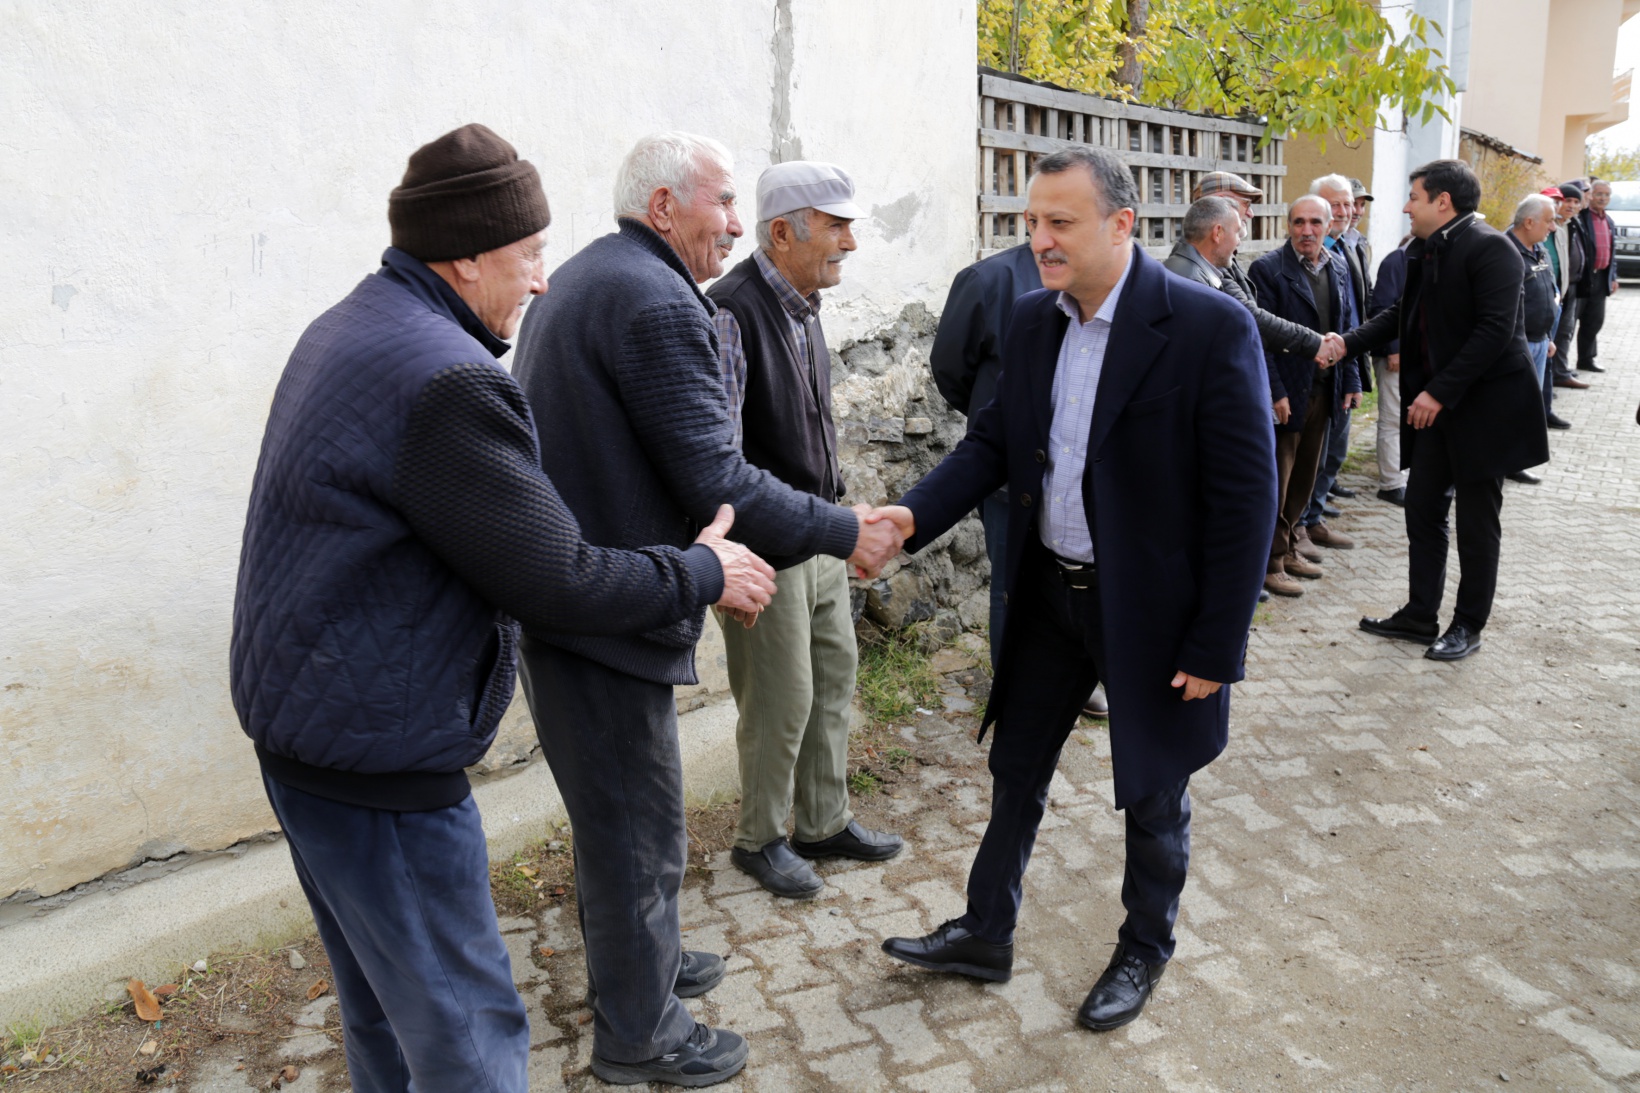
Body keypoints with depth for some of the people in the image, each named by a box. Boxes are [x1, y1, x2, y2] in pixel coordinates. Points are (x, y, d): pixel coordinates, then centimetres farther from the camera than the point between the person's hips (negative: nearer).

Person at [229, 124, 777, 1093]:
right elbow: (558, 583, -21)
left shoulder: (349, 328, 8)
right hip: (377, 757, -10)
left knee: (386, 1003, 25)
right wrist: (705, 573, -8)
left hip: (304, 721, 10)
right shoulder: (445, 380, -24)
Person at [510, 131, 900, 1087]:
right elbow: (716, 480, -24)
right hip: (605, 612, -10)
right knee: (640, 828, 6)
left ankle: (639, 959, 45)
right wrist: (845, 532, -13)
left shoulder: (585, 279, 14)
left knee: (620, 813, 25)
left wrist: (712, 564, 21)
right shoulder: (656, 300, -19)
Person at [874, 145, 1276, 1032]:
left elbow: (1245, 498, -18)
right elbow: (992, 443, 5)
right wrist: (915, 513, -13)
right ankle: (985, 933, 38)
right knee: (1016, 768, 18)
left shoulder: (1210, 327, -19)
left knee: (1154, 793, 15)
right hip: (1048, 591, 6)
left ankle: (1145, 949, 40)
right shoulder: (1032, 322, 0)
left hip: (1151, 608, -5)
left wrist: (1216, 648, -17)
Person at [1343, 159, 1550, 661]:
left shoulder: (1489, 248, -17)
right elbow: (1402, 315, 14)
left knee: (1477, 522, 5)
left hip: (1484, 405, -8)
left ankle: (1469, 627, 18)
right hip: (1435, 403, 8)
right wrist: (1347, 342, 1)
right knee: (1422, 509, 11)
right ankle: (1420, 616, 23)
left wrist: (1440, 392, -24)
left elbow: (1496, 331, -23)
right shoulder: (1422, 251, 7)